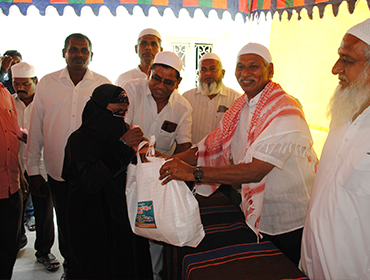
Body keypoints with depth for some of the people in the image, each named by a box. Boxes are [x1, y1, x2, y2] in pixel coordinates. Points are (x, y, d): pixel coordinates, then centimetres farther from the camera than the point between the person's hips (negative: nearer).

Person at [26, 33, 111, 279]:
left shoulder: (104, 85, -1)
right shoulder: (47, 83, 2)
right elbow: (36, 130, 5)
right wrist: (33, 170, 5)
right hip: (58, 173, 2)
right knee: (65, 225, 16)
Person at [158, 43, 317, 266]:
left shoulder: (285, 111, -25)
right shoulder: (241, 107, 2)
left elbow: (255, 170, -34)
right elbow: (214, 146, 2)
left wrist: (194, 172, -39)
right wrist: (172, 160, -12)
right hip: (257, 217, 7)